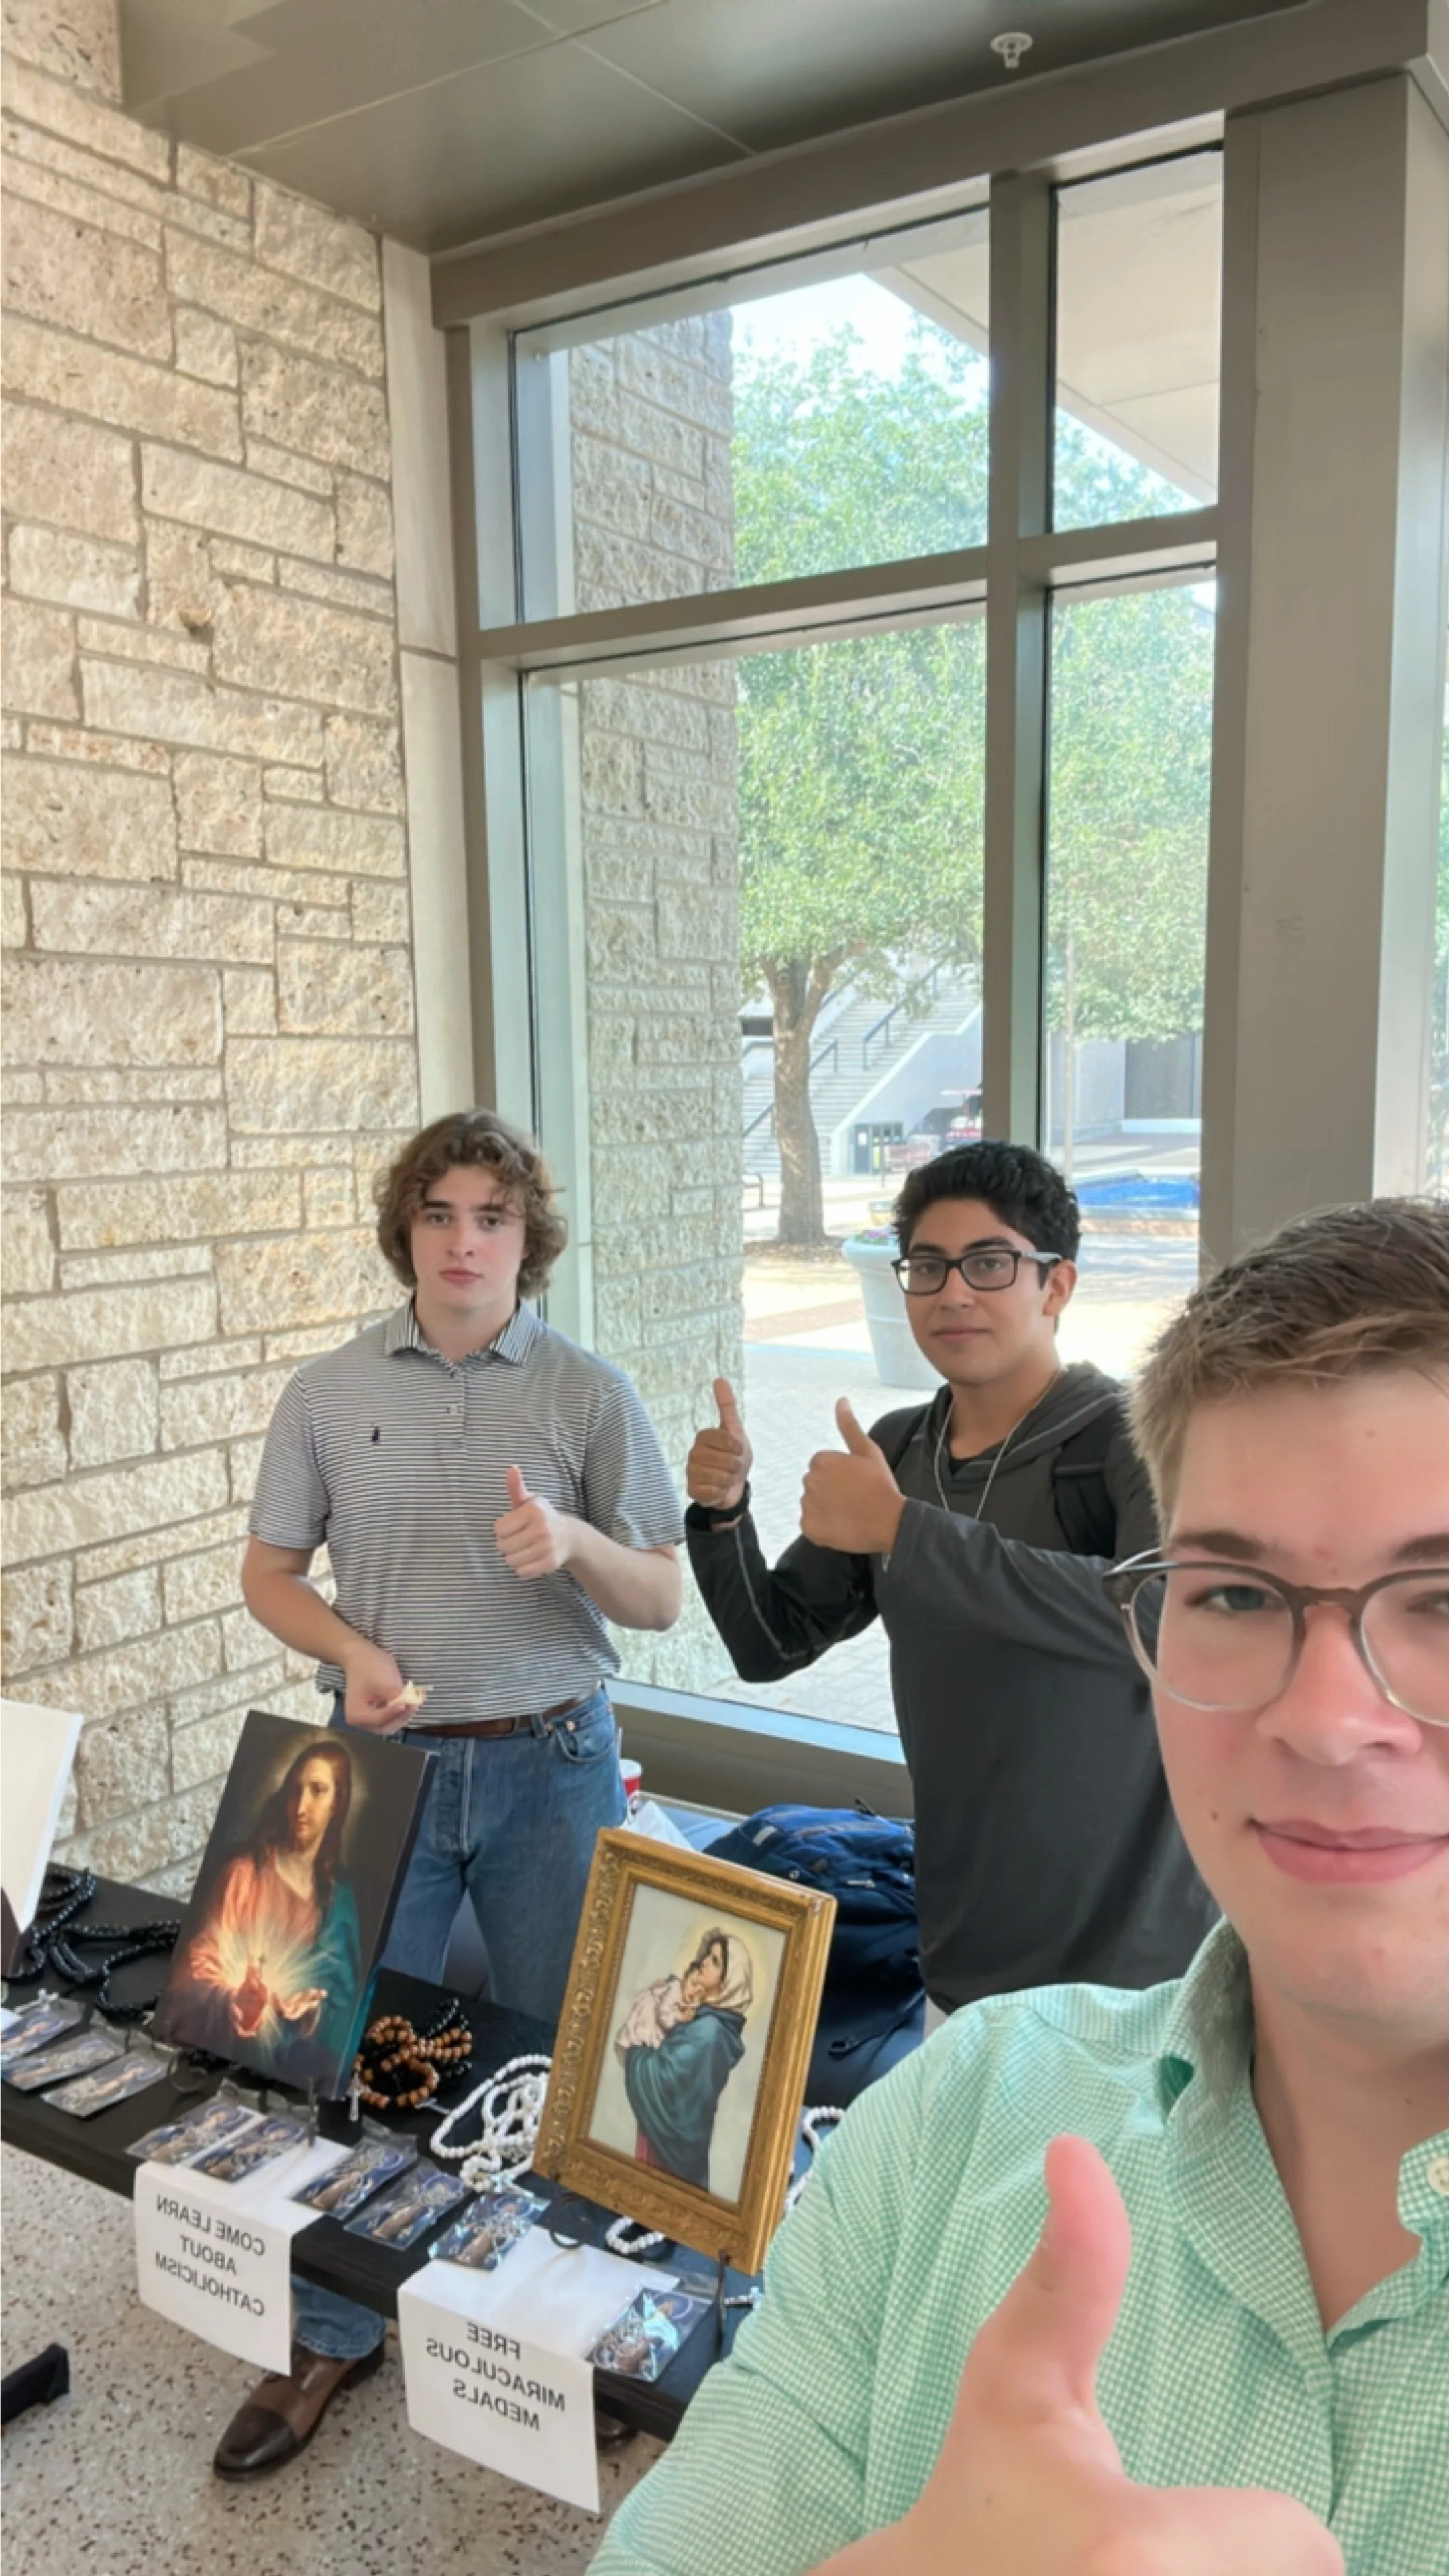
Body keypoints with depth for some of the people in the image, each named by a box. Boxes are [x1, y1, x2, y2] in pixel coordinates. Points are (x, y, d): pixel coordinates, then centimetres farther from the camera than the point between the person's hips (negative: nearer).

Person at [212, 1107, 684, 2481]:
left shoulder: (590, 1393, -5)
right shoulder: (328, 1392, -1)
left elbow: (661, 1598, -2)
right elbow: (269, 1572, 6)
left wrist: (575, 1541, -23)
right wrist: (349, 1650, -14)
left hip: (550, 1761, -1)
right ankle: (329, 2338, 34)